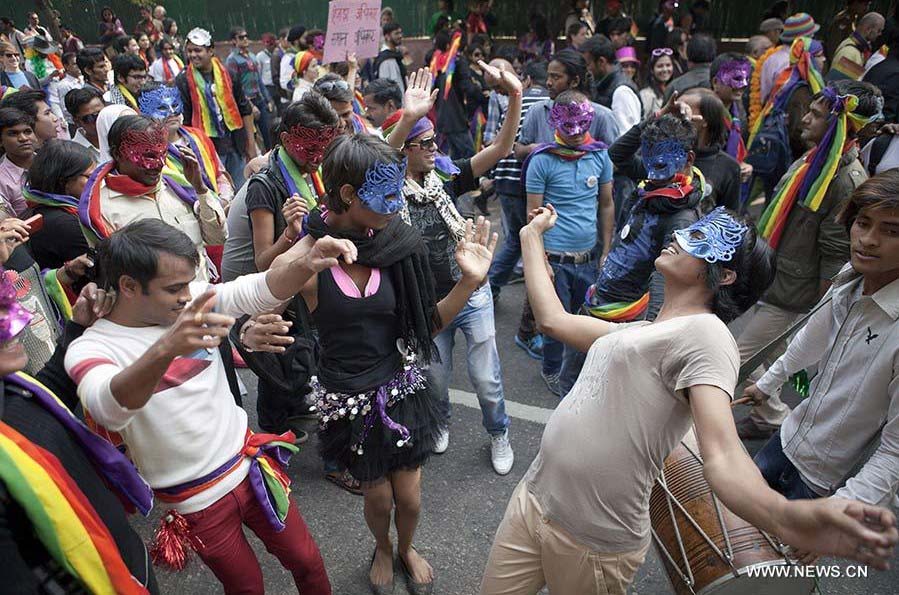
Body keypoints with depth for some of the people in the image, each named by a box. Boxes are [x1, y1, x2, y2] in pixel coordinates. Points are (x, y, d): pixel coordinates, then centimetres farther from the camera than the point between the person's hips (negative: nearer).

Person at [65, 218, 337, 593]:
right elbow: (109, 407, -39)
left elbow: (260, 291, -20)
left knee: (307, 562, 16)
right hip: (197, 503, -3)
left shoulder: (195, 299, -7)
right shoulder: (90, 350, -18)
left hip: (251, 465, 3)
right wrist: (166, 347, -58)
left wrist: (306, 262, -42)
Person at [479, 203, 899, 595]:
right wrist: (532, 236, 27)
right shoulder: (638, 331, 13)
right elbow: (553, 319, 18)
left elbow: (722, 455, -27)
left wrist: (786, 518, -48)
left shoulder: (704, 333, -14)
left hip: (593, 543, -7)